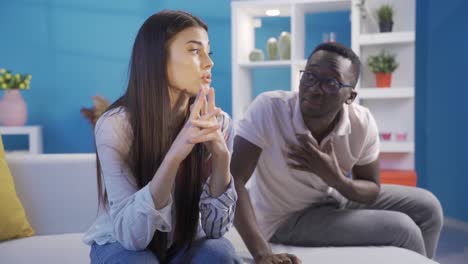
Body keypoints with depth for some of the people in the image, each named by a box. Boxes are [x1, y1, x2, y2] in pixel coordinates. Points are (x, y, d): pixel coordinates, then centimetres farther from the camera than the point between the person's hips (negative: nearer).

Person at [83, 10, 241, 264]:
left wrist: (221, 156, -34)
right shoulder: (115, 124, -23)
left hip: (183, 243, 2)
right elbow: (130, 233, -29)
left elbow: (215, 227, -17)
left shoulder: (217, 122, -15)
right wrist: (175, 154, -42)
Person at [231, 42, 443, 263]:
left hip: (331, 197, 5)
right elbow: (233, 179, -35)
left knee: (425, 207, 6)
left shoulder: (362, 123, -17)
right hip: (285, 219, -5)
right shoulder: (268, 108, -30)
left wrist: (336, 179, -28)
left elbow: (372, 191, -6)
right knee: (403, 230, -15)